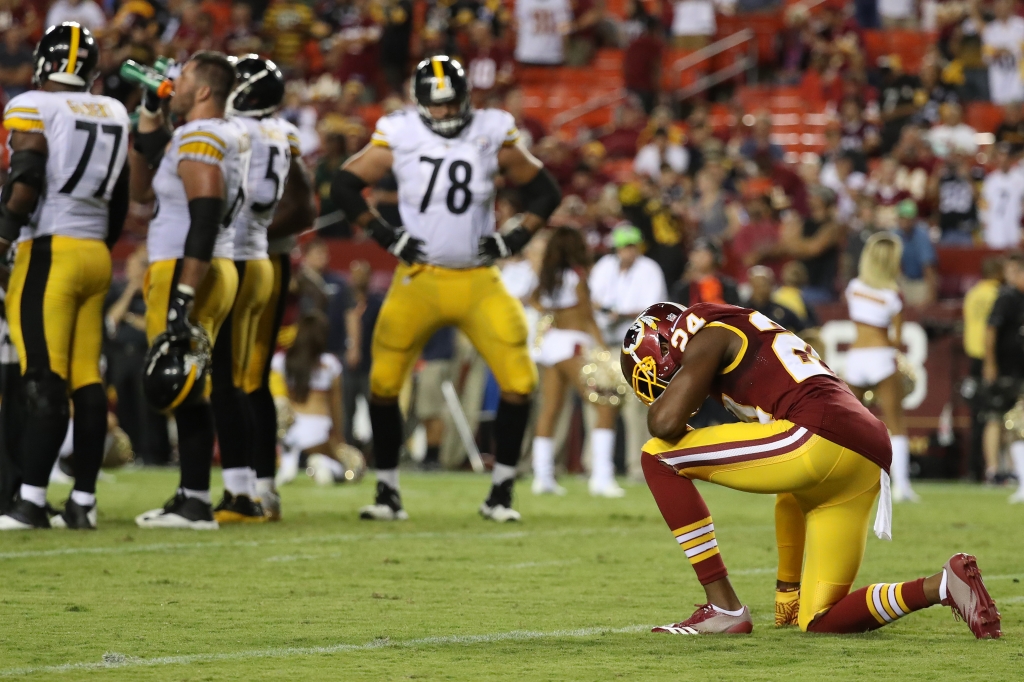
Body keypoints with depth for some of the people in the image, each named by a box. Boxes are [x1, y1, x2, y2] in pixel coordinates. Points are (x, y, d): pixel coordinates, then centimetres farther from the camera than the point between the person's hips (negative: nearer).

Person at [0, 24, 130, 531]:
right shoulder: (113, 115, 14)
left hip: (49, 252, -6)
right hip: (96, 255, 6)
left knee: (44, 380, -10)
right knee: (87, 379, 6)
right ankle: (82, 502, 7)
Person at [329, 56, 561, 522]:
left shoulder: (492, 136, -1)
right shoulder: (399, 136, -3)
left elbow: (545, 193, 9)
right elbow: (344, 187, 3)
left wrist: (516, 239, -4)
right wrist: (383, 235, -5)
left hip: (479, 282, 0)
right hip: (418, 280, 0)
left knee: (519, 381, -9)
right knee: (384, 382, -4)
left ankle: (500, 493, 5)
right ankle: (387, 491, 12)